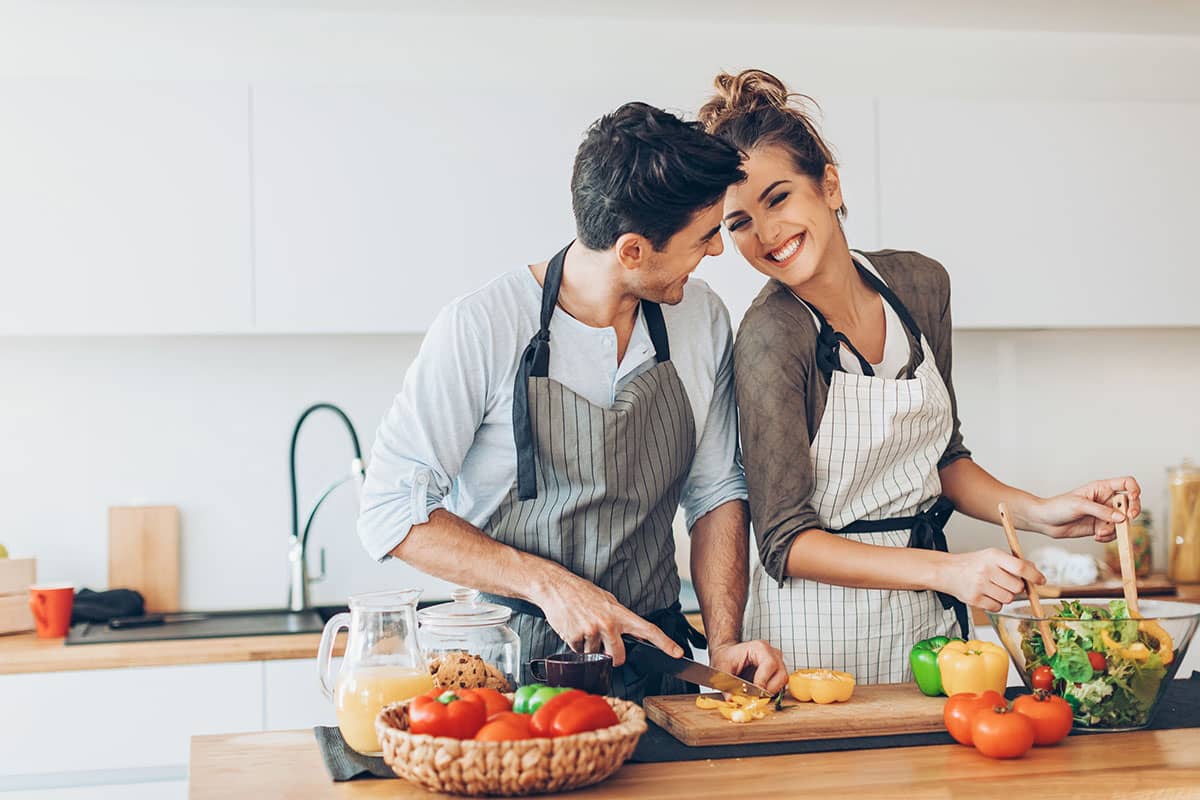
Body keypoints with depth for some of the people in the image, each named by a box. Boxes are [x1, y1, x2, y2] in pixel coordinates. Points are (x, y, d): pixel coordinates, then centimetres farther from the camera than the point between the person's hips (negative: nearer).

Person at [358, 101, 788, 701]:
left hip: (653, 657, 4)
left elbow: (716, 491, 9)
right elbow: (392, 512, -11)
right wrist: (545, 582, -20)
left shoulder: (703, 320, 3)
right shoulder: (480, 328, -13)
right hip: (512, 665, -3)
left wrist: (724, 641, -4)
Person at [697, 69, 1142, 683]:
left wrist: (1039, 514, -4)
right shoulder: (770, 338, -20)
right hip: (818, 635, -6)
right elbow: (785, 542, -20)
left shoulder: (919, 284, -1)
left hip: (926, 624, 6)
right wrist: (946, 570, -28)